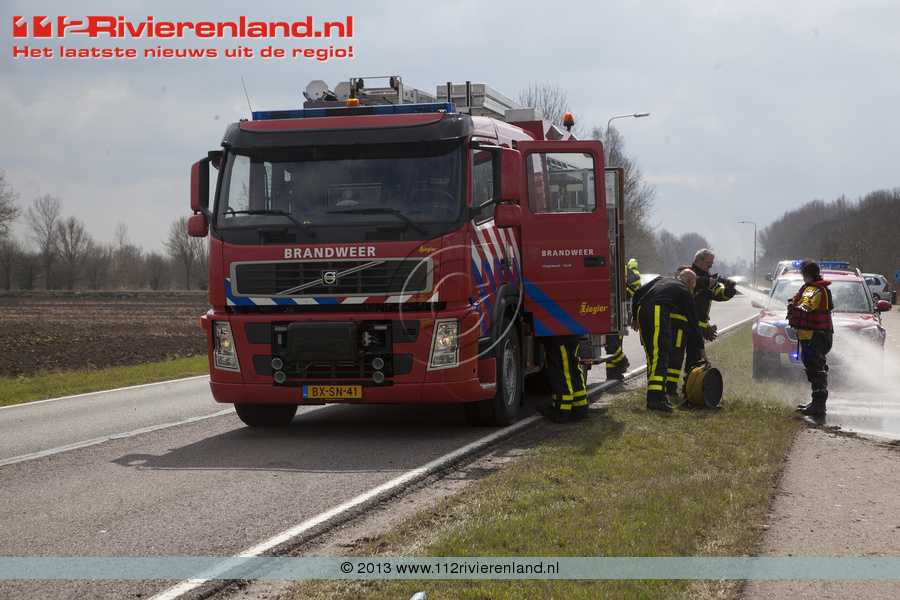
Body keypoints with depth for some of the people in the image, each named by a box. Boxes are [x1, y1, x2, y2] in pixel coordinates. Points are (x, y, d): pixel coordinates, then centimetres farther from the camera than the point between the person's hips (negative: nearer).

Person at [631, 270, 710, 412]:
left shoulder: (661, 280, 32)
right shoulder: (685, 292, 17)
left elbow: (638, 293, 22)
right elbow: (693, 322, 20)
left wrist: (635, 317, 26)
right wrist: (701, 349, 25)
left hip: (642, 310, 6)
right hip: (659, 313, -6)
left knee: (652, 355, 14)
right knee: (660, 356, -9)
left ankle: (657, 395, 16)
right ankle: (655, 398, -20)